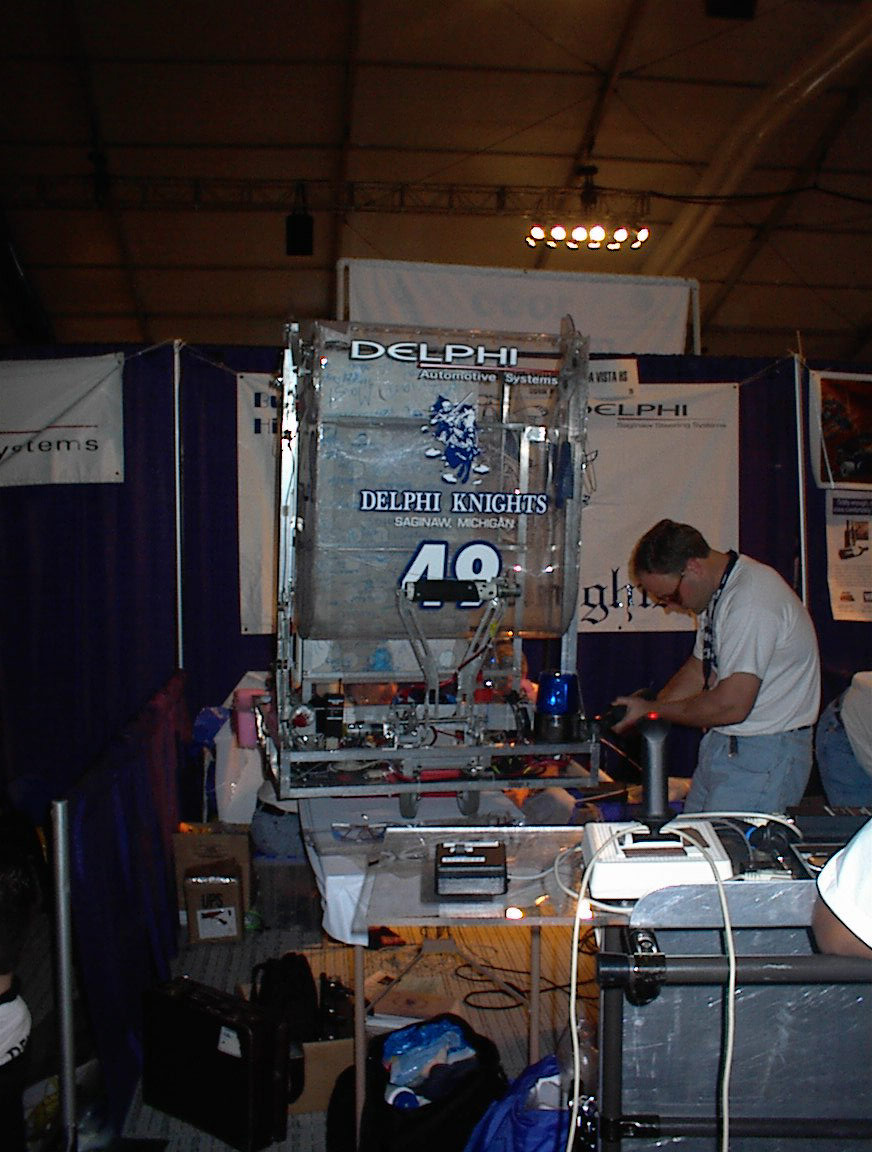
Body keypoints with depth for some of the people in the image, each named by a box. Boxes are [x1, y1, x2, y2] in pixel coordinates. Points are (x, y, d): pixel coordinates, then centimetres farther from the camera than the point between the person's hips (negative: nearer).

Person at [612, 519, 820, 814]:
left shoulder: (751, 602, -24)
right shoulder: (714, 592, 7)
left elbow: (731, 706, -26)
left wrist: (652, 710, -13)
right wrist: (639, 713, 7)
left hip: (764, 754, -9)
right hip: (720, 745, 9)